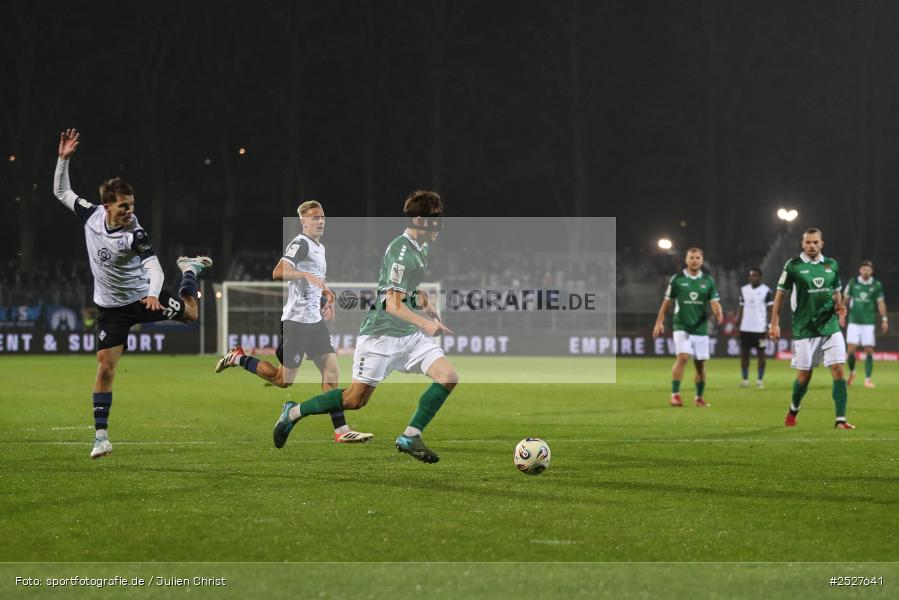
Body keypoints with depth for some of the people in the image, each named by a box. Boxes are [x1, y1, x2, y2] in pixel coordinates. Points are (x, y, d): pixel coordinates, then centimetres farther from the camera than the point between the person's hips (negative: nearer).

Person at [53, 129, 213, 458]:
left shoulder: (135, 234, -26)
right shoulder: (90, 214, -13)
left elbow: (154, 267, -37)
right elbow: (61, 192, 3)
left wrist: (154, 294, -56)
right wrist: (64, 159, -8)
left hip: (143, 297, -2)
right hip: (110, 307, 2)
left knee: (190, 313, 22)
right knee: (105, 367, -9)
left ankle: (190, 269, 52)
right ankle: (101, 436, -5)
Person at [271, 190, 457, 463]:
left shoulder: (422, 248, 9)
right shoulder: (401, 251, -20)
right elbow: (393, 305, -27)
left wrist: (426, 303, 11)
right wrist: (425, 325, -38)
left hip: (410, 335, 8)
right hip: (381, 334, -8)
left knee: (448, 376, -11)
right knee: (355, 399, 0)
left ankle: (410, 437, -4)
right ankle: (294, 412, 21)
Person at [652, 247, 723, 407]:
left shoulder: (708, 281, 5)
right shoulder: (677, 279, 1)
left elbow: (715, 302, -1)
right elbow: (667, 302, 7)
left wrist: (718, 314, -23)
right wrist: (659, 322, 3)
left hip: (701, 328, 3)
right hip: (682, 326, -3)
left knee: (700, 364, 6)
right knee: (683, 357, -21)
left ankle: (699, 397, 22)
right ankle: (675, 394, -17)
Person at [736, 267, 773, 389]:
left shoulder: (766, 291, -3)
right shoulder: (744, 290, 10)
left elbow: (770, 310, -2)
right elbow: (741, 308, 14)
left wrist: (768, 326, -10)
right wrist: (737, 322, 5)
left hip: (760, 328, -4)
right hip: (745, 328, 4)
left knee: (761, 354, 0)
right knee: (744, 353, 3)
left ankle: (760, 381, 5)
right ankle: (745, 380, 10)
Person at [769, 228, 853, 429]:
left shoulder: (831, 265, 8)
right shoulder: (793, 266, -3)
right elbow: (780, 294, 1)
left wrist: (839, 307, 0)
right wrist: (774, 323, -2)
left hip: (830, 327, 3)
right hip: (804, 328, -3)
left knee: (838, 370, -9)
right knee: (804, 375, 3)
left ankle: (840, 420, -9)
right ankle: (793, 412, 30)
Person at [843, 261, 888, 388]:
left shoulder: (877, 285, 1)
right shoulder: (853, 283, 2)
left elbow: (880, 303, 4)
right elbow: (846, 299, 10)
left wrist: (884, 319, -1)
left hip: (868, 322, 0)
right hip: (854, 322, 0)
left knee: (869, 351, -3)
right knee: (851, 350, -5)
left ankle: (868, 379, 4)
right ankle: (851, 373, 21)